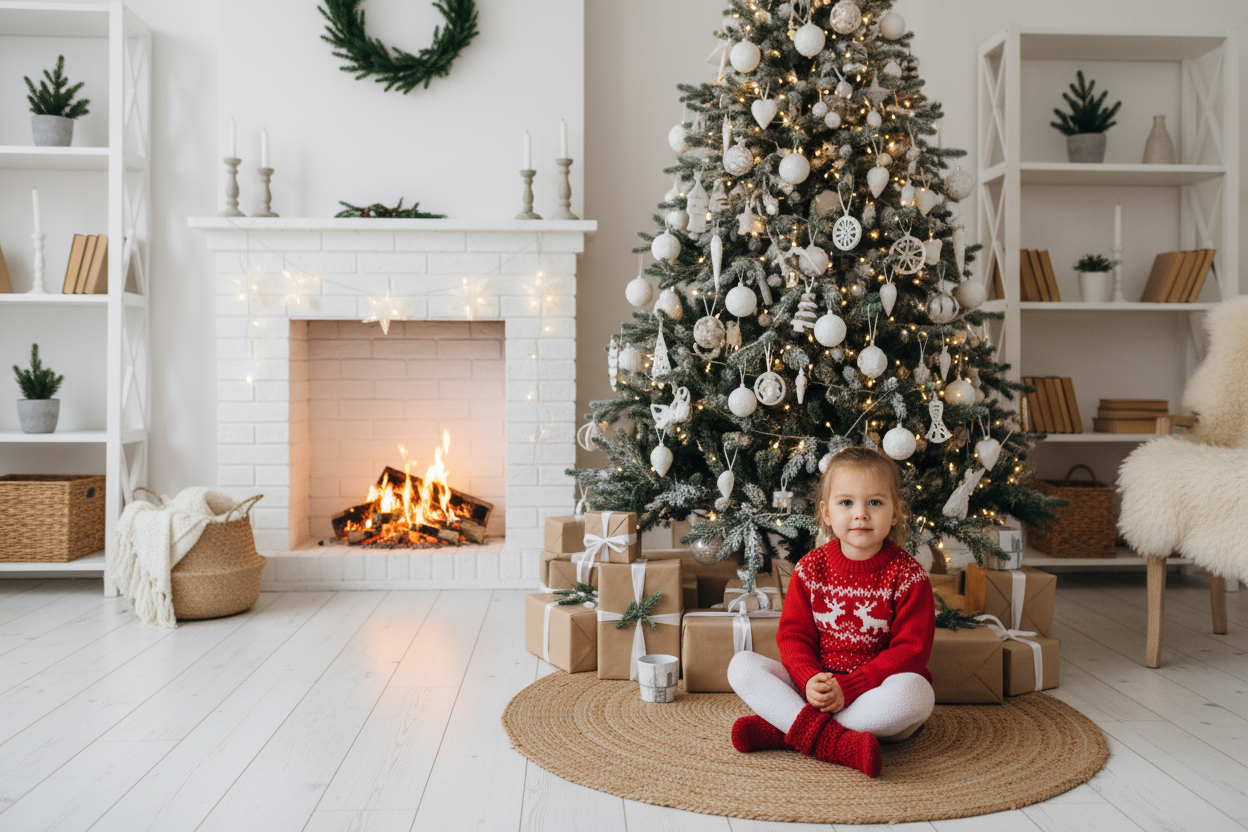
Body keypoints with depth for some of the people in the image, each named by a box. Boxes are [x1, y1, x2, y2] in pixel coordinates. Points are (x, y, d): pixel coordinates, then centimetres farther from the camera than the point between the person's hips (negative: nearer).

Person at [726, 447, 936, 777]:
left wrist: (848, 687, -23)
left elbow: (911, 650, -12)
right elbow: (793, 634, 2)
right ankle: (833, 741, -34)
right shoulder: (810, 568, 3)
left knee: (915, 690, -37)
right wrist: (809, 680, -21)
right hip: (817, 685, 3)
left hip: (878, 694, -2)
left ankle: (787, 728, -30)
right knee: (741, 665, -16)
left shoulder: (907, 575, -5)